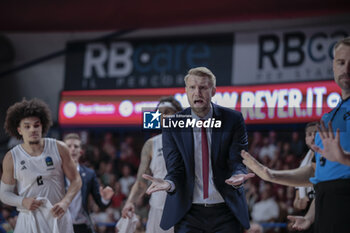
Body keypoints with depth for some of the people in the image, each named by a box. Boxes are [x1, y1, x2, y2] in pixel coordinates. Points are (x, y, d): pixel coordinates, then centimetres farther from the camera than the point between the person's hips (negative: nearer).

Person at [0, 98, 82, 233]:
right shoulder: (11, 158, -1)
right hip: (29, 220, -1)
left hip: (58, 218, 1)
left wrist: (65, 202, -13)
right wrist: (23, 201, -14)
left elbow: (75, 180, 5)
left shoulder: (58, 148, 0)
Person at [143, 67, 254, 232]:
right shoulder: (172, 125, -2)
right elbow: (175, 170, -6)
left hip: (226, 212, 0)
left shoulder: (233, 120, -2)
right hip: (188, 213, 0)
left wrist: (237, 176, -31)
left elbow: (237, 162, -6)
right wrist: (169, 183, -31)